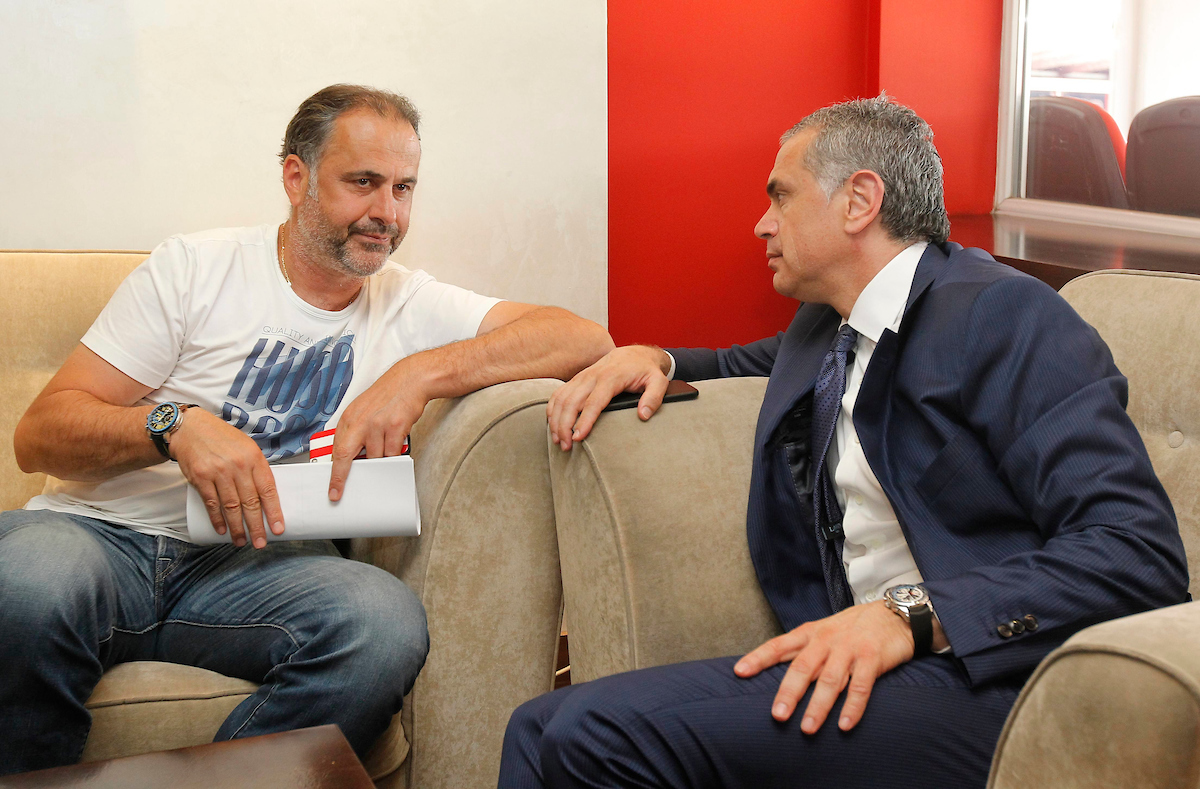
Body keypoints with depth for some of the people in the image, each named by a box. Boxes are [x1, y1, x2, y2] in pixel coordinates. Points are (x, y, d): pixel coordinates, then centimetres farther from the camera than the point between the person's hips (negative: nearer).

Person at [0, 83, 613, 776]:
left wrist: (421, 373, -16)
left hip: (245, 564, 1)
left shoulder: (412, 305, 10)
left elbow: (587, 338, -4)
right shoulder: (196, 268, 4)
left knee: (389, 622, -31)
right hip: (99, 532, -1)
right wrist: (176, 424, -20)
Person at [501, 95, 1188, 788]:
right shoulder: (821, 327, 18)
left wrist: (911, 614, -26)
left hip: (983, 682, -7)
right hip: (846, 661, 8)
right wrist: (654, 359, 19)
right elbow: (749, 363, 43)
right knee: (540, 729, -9)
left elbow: (1141, 554, -17)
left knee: (597, 733, -22)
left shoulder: (1006, 312, -8)